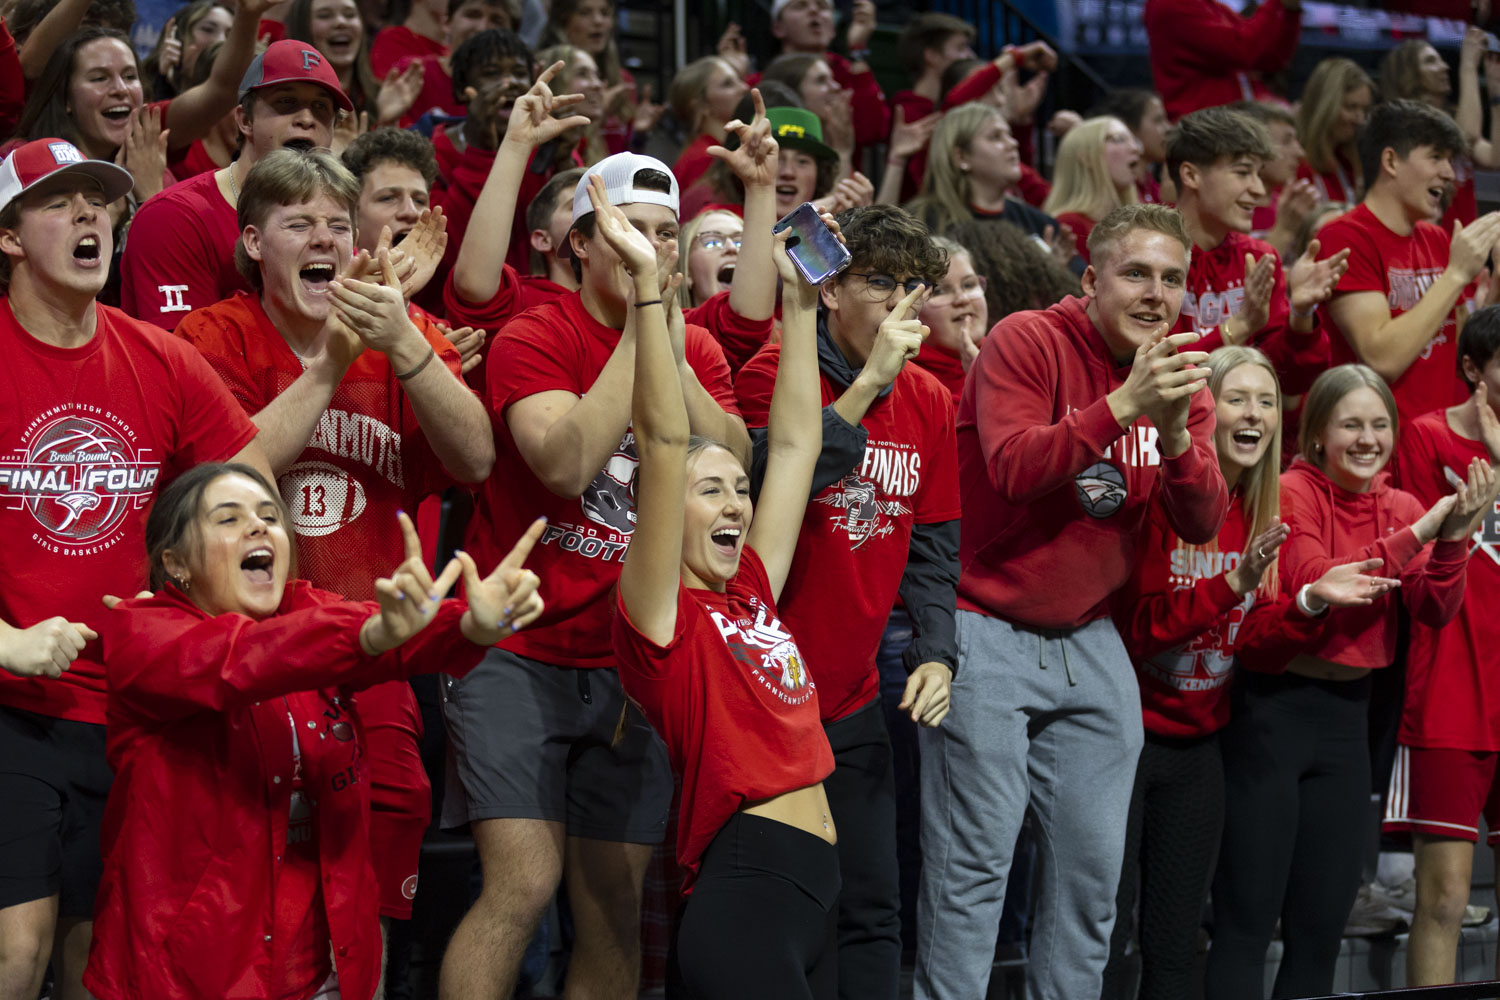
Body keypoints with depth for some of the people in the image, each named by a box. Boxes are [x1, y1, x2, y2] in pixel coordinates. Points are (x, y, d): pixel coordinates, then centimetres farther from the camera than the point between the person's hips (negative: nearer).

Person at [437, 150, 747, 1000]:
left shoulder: (698, 351, 8)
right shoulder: (535, 338, -7)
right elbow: (566, 461, -23)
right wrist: (637, 331, -19)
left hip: (630, 665, 5)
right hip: (521, 654, -5)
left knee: (617, 901, 5)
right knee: (524, 885, -16)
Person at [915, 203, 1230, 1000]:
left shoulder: (1180, 375, 8)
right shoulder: (1026, 343, -10)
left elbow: (1202, 523, 0)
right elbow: (1014, 466, -24)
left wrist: (1175, 435, -19)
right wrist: (1122, 405, -32)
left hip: (1090, 646, 6)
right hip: (986, 636, -6)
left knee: (1093, 866, 6)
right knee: (974, 861, -9)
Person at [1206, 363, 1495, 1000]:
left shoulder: (1400, 509, 8)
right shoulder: (1293, 492, -10)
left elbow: (1435, 612, -2)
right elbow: (1311, 585, -24)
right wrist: (1416, 535, -24)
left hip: (1346, 715, 6)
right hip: (1270, 709, -6)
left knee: (1322, 924, 10)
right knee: (1247, 921, -6)